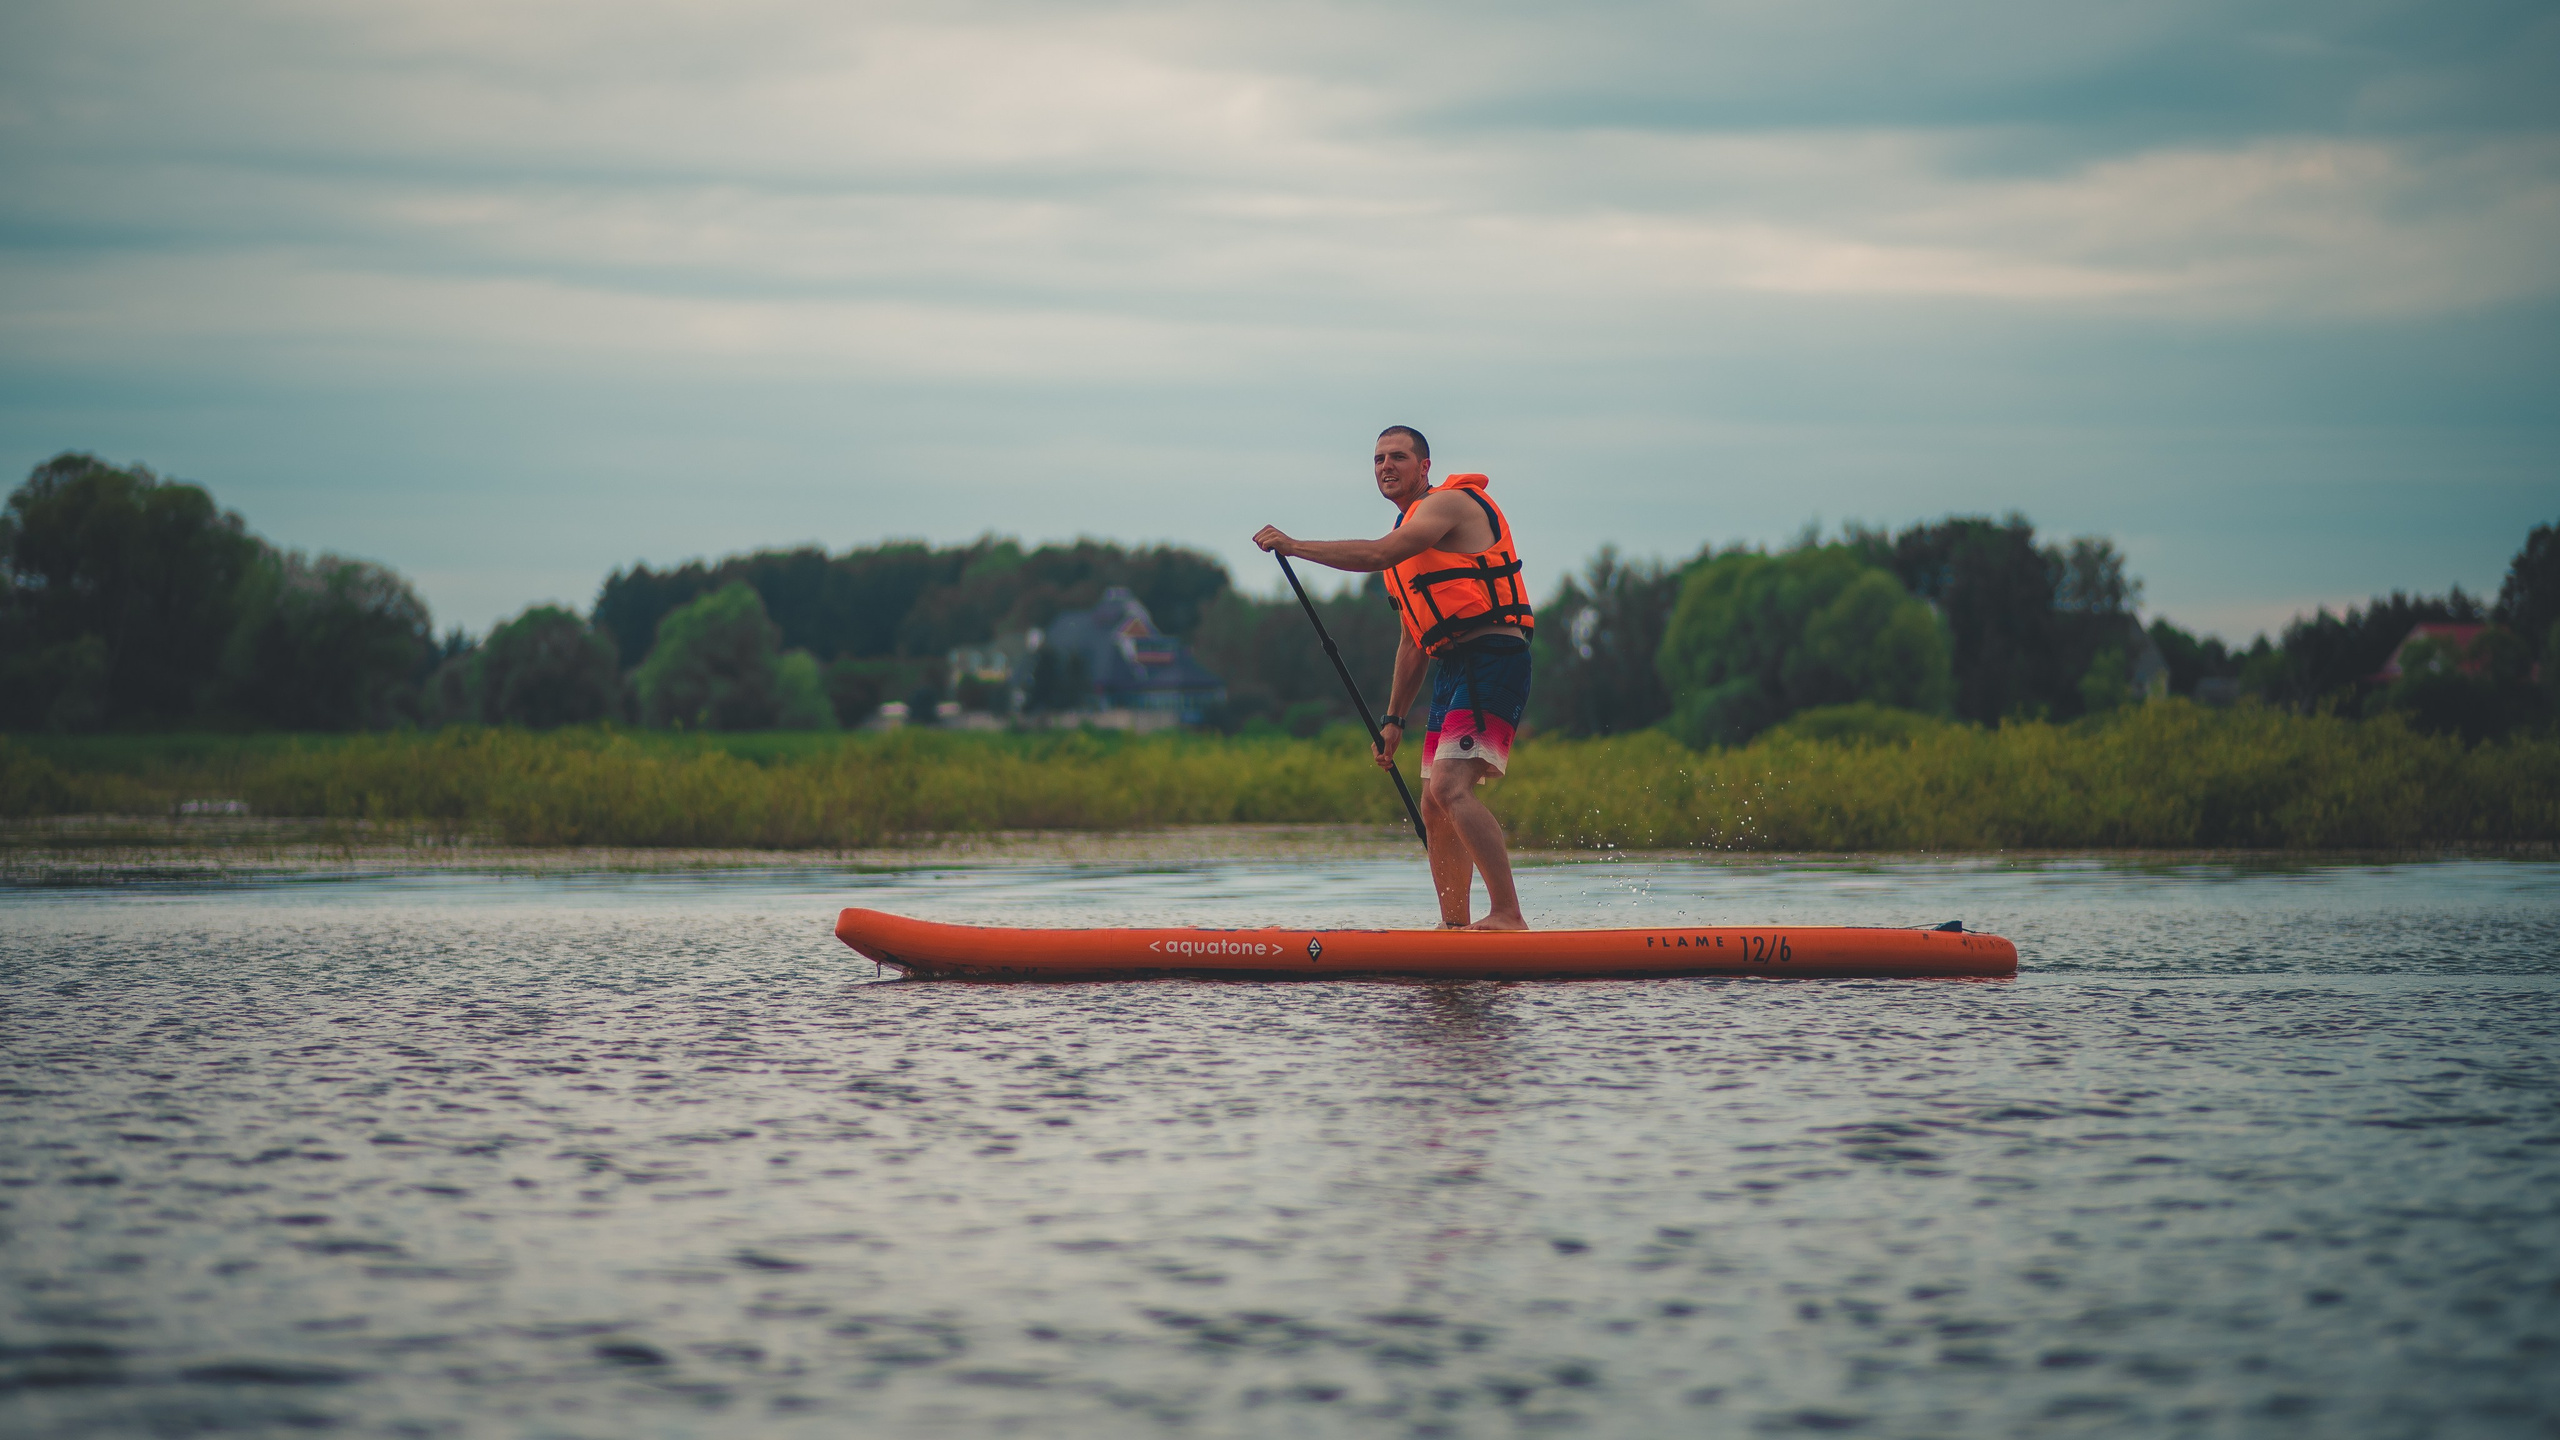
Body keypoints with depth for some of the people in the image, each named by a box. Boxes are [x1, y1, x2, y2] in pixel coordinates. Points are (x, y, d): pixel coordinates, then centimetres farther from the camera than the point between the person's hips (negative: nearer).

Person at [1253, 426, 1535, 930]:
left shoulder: (1448, 503, -5)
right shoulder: (1413, 530, 24)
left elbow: (1378, 554, -22)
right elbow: (1414, 639, 26)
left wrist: (1293, 545, -17)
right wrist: (1393, 719, 22)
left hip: (1492, 662, -10)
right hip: (1453, 670, 10)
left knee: (1449, 787, -24)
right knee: (1436, 809, 8)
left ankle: (1508, 915, -28)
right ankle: (1455, 927, 12)